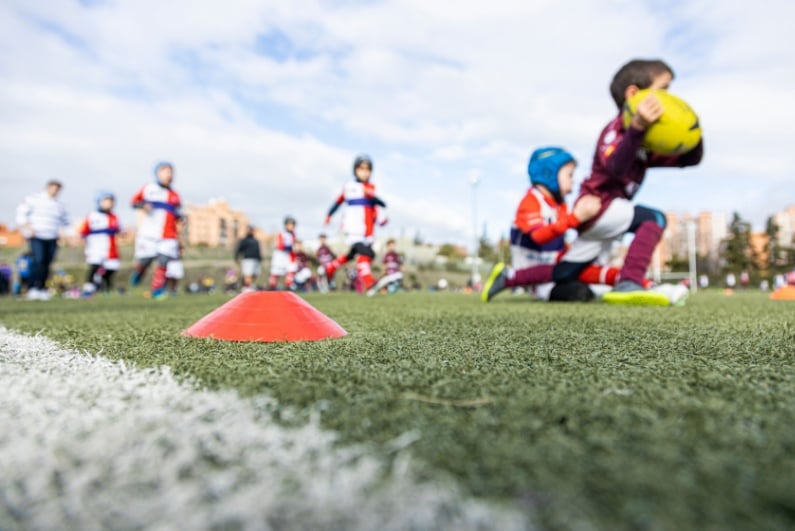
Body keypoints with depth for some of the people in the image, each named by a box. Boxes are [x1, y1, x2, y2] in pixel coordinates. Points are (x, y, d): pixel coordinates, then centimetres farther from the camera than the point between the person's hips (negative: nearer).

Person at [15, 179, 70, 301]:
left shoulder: (60, 205, 18)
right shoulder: (33, 199, 6)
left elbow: (65, 222, 25)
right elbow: (21, 213, 2)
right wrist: (28, 227, -11)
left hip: (52, 239, 4)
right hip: (36, 237, -4)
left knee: (47, 264, 1)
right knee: (38, 260, -18)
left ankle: (42, 289, 8)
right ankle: (33, 288, -15)